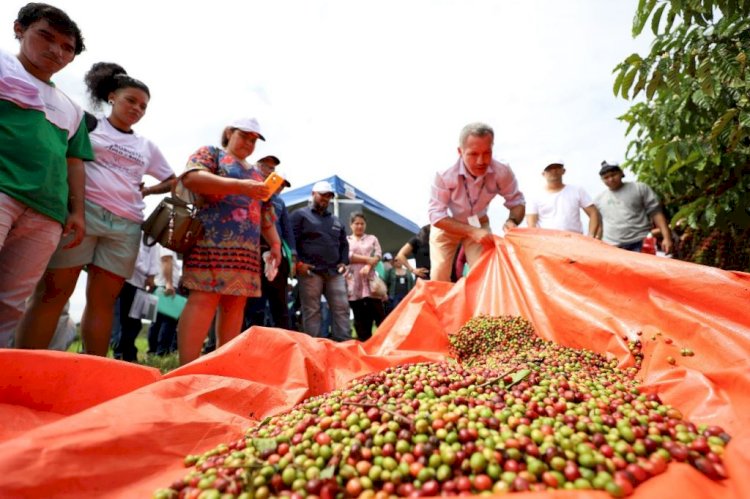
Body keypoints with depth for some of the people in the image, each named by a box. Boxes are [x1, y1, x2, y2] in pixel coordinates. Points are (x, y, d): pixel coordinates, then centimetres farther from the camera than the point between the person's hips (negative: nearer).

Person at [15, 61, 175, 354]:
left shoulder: (147, 147, 20)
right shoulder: (88, 123, 11)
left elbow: (172, 181, 26)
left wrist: (146, 191, 11)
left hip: (126, 226, 3)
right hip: (84, 211, -3)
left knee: (103, 300, 4)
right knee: (52, 293, -4)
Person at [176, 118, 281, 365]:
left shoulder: (256, 174, 29)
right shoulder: (211, 152, 11)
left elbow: (266, 213, 27)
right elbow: (191, 178, -10)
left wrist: (275, 243, 13)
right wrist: (239, 186, -18)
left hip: (248, 249, 7)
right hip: (213, 242, -6)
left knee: (236, 303, 2)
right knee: (204, 299, -13)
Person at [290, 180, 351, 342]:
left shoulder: (336, 220, 23)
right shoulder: (300, 215, 5)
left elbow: (344, 243, 26)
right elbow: (291, 240, -4)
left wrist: (343, 262, 10)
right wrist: (298, 263, -12)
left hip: (334, 272, 5)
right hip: (310, 271, -5)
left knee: (341, 308, 1)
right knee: (311, 310, -1)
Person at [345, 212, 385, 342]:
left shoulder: (372, 239, 17)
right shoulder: (346, 240, 13)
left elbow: (378, 255, 3)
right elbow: (347, 256, -4)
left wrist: (368, 266, -16)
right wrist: (368, 259, -11)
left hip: (370, 280, 0)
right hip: (353, 282, 0)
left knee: (378, 311, -6)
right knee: (359, 315, 2)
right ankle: (365, 343, 8)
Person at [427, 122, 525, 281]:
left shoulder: (502, 172, -27)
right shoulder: (444, 175, -34)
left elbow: (517, 202, -11)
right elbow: (436, 215, -29)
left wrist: (512, 221, -35)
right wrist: (472, 231, -39)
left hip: (479, 225, 2)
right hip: (446, 226, -1)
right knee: (439, 277, -4)